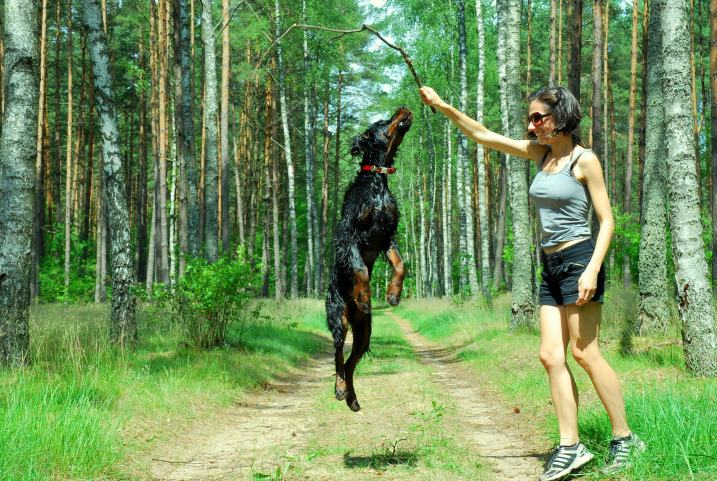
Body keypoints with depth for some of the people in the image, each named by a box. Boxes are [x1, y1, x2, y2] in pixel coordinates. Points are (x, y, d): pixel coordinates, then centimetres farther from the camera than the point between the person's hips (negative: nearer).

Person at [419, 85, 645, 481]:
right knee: (551, 356, 0)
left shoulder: (585, 160, -8)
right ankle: (570, 446, 2)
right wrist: (442, 106, 5)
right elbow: (482, 135, 12)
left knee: (584, 353, -9)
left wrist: (592, 270, -20)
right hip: (551, 266, 7)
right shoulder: (540, 153, 11)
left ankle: (624, 439, 2)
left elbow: (607, 220, -9)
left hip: (579, 258, -7)